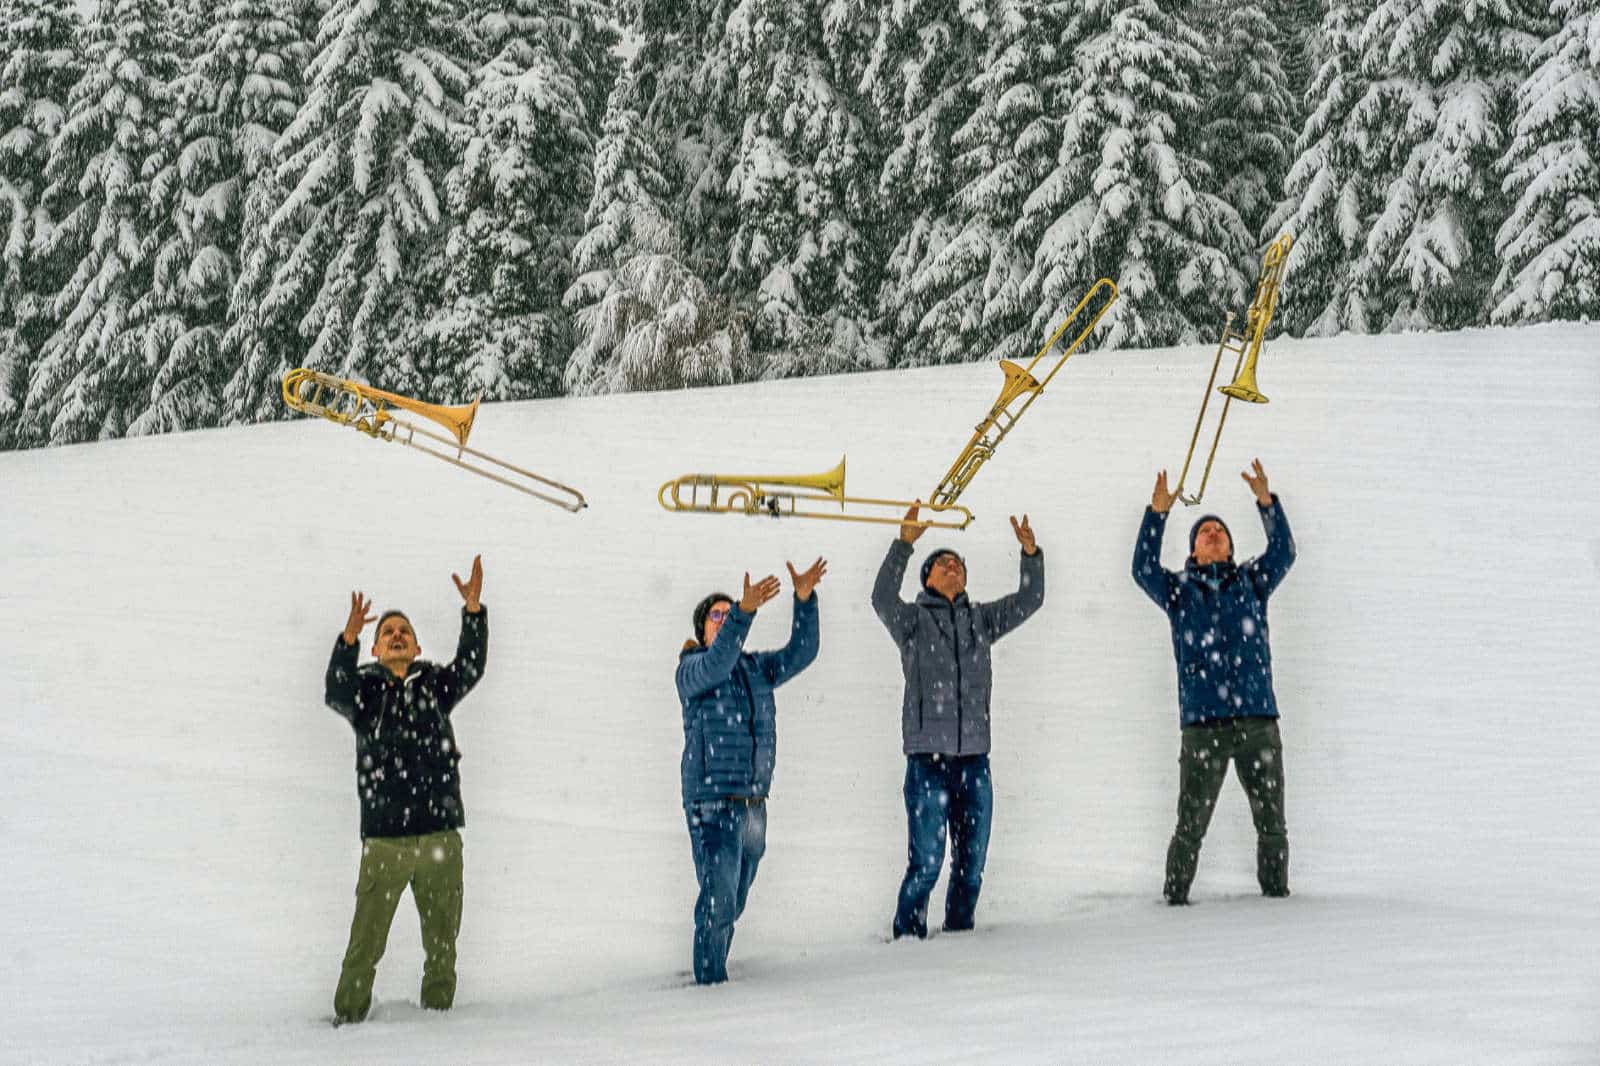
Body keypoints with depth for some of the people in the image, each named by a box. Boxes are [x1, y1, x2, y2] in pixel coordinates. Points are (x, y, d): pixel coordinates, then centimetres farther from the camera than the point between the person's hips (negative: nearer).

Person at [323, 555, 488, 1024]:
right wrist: (349, 637, -34)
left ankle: (439, 1011, 23)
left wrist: (473, 610, -20)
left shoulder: (435, 683, 11)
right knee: (366, 941, -3)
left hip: (440, 834, 3)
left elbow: (470, 668, -6)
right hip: (384, 838, -3)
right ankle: (350, 1014, 9)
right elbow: (336, 692, -17)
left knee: (442, 938, 11)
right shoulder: (364, 687, 4)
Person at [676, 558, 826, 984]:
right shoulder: (692, 669, -2)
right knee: (718, 897, -12)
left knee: (734, 901, 13)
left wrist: (804, 601, -10)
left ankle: (715, 974, 24)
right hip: (712, 801, -7)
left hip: (753, 802, 7)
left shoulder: (755, 667, 16)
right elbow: (717, 663, -25)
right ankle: (709, 979, -5)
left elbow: (801, 652, 5)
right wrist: (745, 611, -37)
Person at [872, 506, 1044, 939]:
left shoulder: (981, 619, 16)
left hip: (974, 759, 4)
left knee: (971, 863, 9)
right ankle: (908, 935, 6)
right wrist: (905, 543, -23)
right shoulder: (912, 619, 4)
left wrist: (1031, 554, -9)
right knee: (926, 862, -7)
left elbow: (1030, 599, 8)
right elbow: (882, 598, -14)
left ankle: (959, 932, 21)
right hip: (928, 758, -4)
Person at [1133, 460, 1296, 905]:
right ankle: (1174, 899, 9)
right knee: (1190, 827, -1)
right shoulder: (1179, 590, 12)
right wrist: (1157, 513, -12)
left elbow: (1283, 552, 2)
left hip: (1259, 722, 2)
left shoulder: (1251, 582, 16)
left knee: (1272, 823, 8)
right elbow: (1143, 569, -4)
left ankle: (1276, 894, 20)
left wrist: (1266, 501, -10)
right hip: (1203, 725, -2)